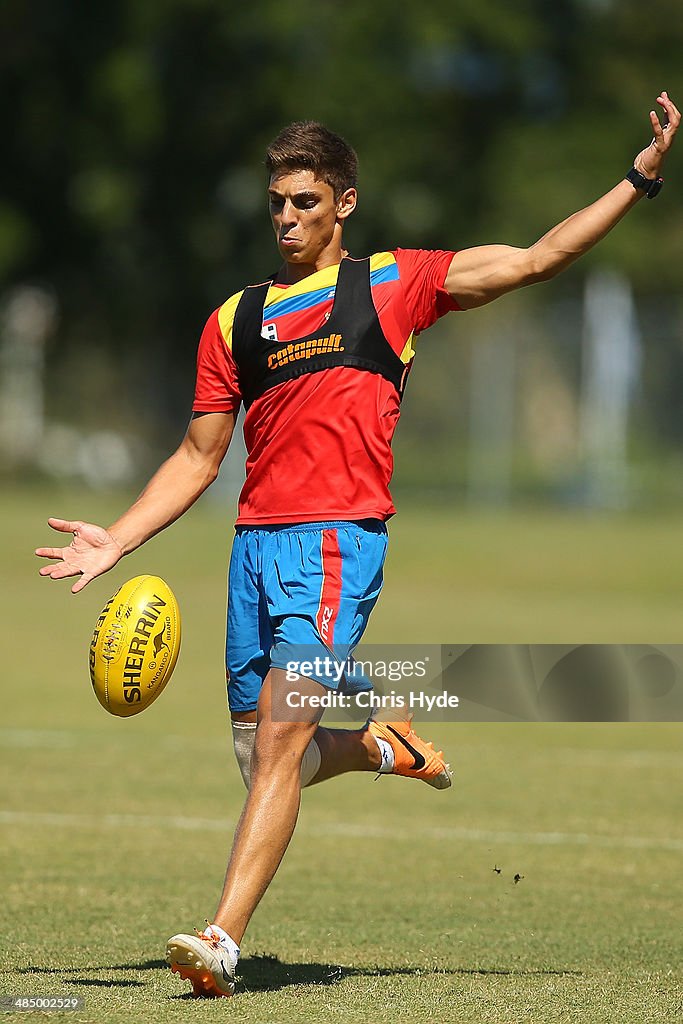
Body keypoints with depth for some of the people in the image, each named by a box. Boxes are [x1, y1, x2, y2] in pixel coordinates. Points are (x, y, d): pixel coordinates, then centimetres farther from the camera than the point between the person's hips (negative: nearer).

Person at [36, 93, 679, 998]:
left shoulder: (391, 285, 9)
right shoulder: (235, 321, 19)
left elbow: (537, 259, 7)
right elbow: (199, 455, 22)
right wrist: (118, 540, 11)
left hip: (340, 539, -5)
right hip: (256, 540, 5)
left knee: (280, 738, -18)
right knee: (261, 754, 7)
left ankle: (223, 941, -22)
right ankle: (383, 745, 38)